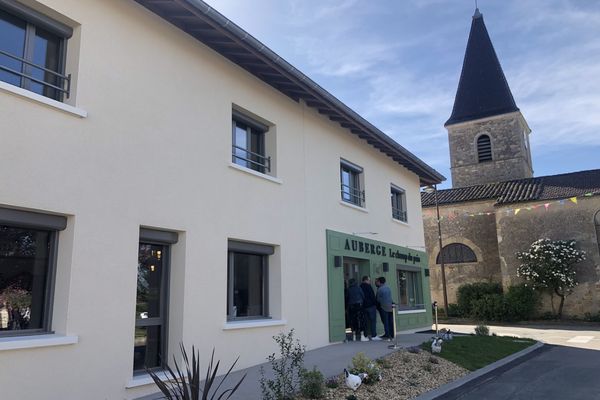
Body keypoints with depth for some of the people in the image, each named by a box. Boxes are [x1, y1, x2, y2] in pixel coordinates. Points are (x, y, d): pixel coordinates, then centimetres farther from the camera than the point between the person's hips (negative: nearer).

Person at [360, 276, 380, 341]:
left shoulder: (360, 287, 13)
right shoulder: (368, 286, -9)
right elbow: (372, 296, -12)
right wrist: (375, 304, -4)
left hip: (363, 306, 7)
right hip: (371, 306, -7)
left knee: (366, 321, 10)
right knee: (373, 320, -4)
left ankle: (365, 335, 9)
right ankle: (374, 335, -6)